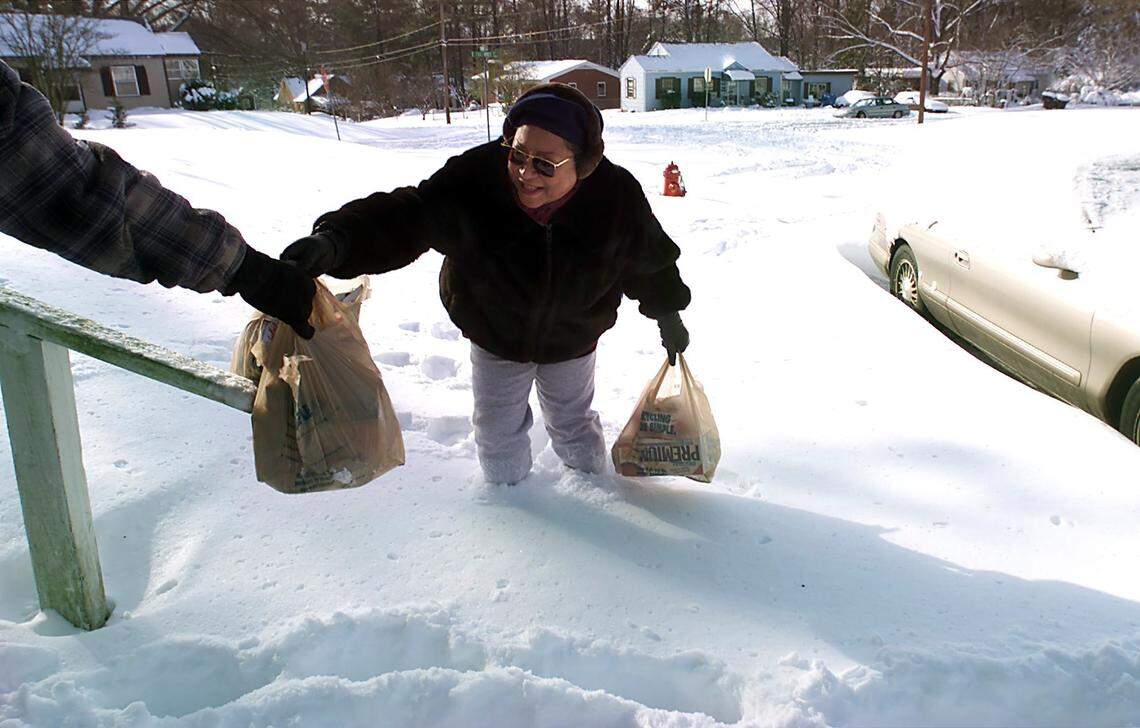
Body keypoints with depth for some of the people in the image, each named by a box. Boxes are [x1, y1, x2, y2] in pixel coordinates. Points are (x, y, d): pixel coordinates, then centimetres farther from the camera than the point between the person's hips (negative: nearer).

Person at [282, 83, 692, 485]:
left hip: (572, 338, 0)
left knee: (573, 424, 22)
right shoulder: (475, 177, -33)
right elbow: (405, 217, -33)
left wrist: (668, 314, 5)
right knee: (497, 430, 19)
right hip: (495, 335, 1)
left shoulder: (616, 195, -28)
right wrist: (335, 242, -51)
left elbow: (649, 259, -9)